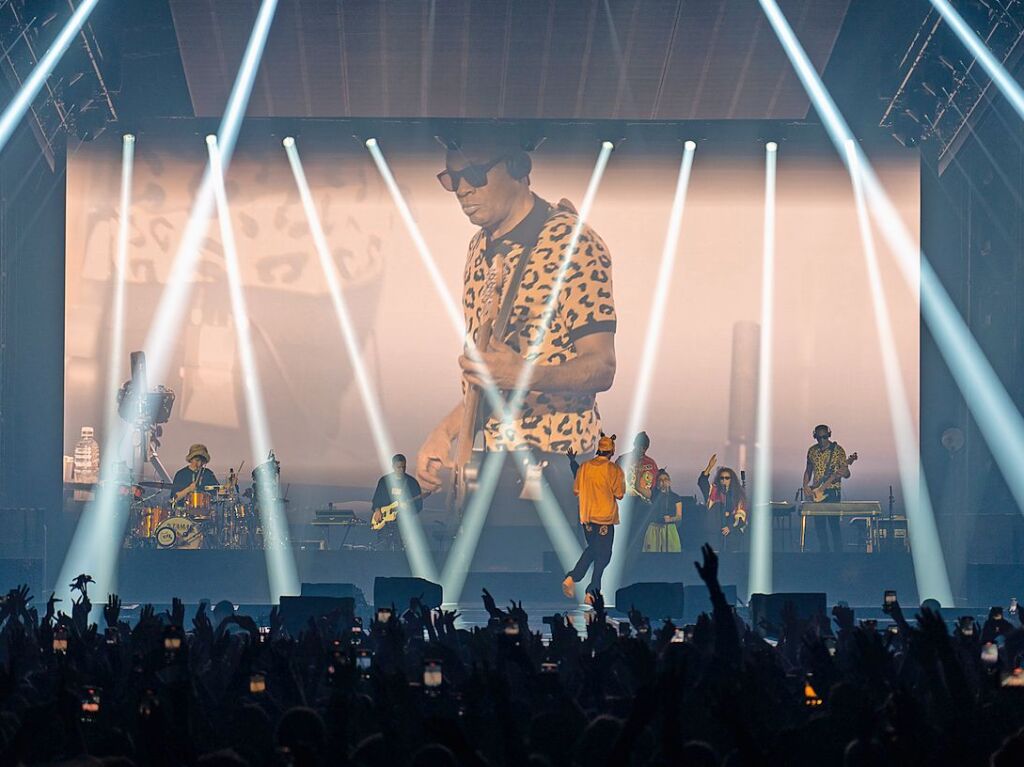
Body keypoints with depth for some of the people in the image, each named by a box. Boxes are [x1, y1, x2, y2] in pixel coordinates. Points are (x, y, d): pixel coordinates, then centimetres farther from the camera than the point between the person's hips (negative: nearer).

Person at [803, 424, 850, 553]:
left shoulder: (838, 450, -5)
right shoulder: (812, 450, 8)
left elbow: (846, 473, -5)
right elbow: (808, 471, 17)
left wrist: (843, 473, -28)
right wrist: (805, 486, 1)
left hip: (832, 492, -5)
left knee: (834, 522, -9)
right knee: (819, 524, 5)